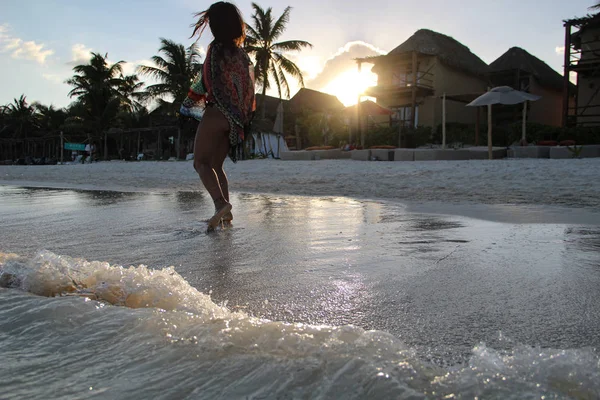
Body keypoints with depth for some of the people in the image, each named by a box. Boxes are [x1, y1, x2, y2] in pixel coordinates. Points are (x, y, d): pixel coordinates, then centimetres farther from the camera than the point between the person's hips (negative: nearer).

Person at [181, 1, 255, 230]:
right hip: (235, 119, 7)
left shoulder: (216, 48, -5)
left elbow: (206, 81, -7)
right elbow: (248, 88, 16)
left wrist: (188, 104, 7)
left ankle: (220, 203, -28)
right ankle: (225, 212, 4)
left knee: (201, 162, -6)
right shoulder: (242, 54, 15)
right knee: (216, 165, 14)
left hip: (216, 114, -7)